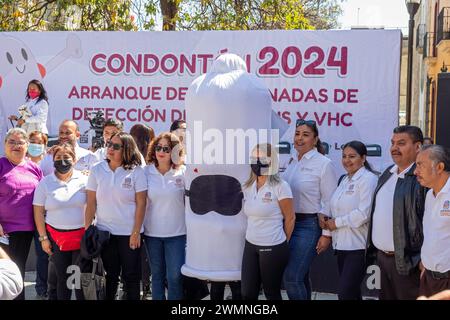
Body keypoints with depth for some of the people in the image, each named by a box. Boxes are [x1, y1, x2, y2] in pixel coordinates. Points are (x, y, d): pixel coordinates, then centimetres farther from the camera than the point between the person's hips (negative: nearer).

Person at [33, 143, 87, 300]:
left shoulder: (83, 180, 1)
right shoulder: (45, 183, 3)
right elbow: (38, 211, 3)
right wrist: (43, 238, -1)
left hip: (81, 236, -1)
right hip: (56, 237, 1)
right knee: (62, 278, 7)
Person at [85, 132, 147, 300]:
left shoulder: (136, 171, -8)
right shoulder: (97, 170, -1)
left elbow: (141, 203, -7)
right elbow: (91, 203, 0)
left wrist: (136, 232, -9)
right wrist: (87, 230, -3)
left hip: (129, 233, -2)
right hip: (104, 232, 2)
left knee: (131, 276, 8)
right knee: (110, 275, 13)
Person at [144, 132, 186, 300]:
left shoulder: (183, 173, -4)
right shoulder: (146, 172, 0)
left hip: (177, 233, -2)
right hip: (152, 232, 2)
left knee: (175, 277, -1)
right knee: (157, 275, 15)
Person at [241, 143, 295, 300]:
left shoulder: (280, 186, -11)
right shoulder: (248, 187, 6)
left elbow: (290, 218, -5)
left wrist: (282, 242, 3)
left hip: (273, 247, -5)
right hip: (250, 245, 5)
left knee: (272, 293, 8)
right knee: (247, 293, 6)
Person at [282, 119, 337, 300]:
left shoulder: (323, 163, -9)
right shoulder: (292, 162, 9)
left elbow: (330, 202, -10)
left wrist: (326, 234, -11)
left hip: (309, 225, -6)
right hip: (289, 223, 6)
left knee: (292, 278, -10)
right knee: (300, 277, 16)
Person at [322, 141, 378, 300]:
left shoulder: (368, 179, -10)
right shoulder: (344, 179, 16)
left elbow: (364, 214, -19)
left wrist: (337, 223, -11)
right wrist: (329, 223, 0)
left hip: (358, 246, -8)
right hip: (342, 244, 8)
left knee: (345, 292, -11)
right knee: (352, 292, 13)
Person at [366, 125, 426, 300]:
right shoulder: (387, 173, 11)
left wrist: (424, 260, -17)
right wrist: (373, 248, 16)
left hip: (407, 261, -8)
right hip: (382, 256, 8)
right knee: (386, 296, 17)